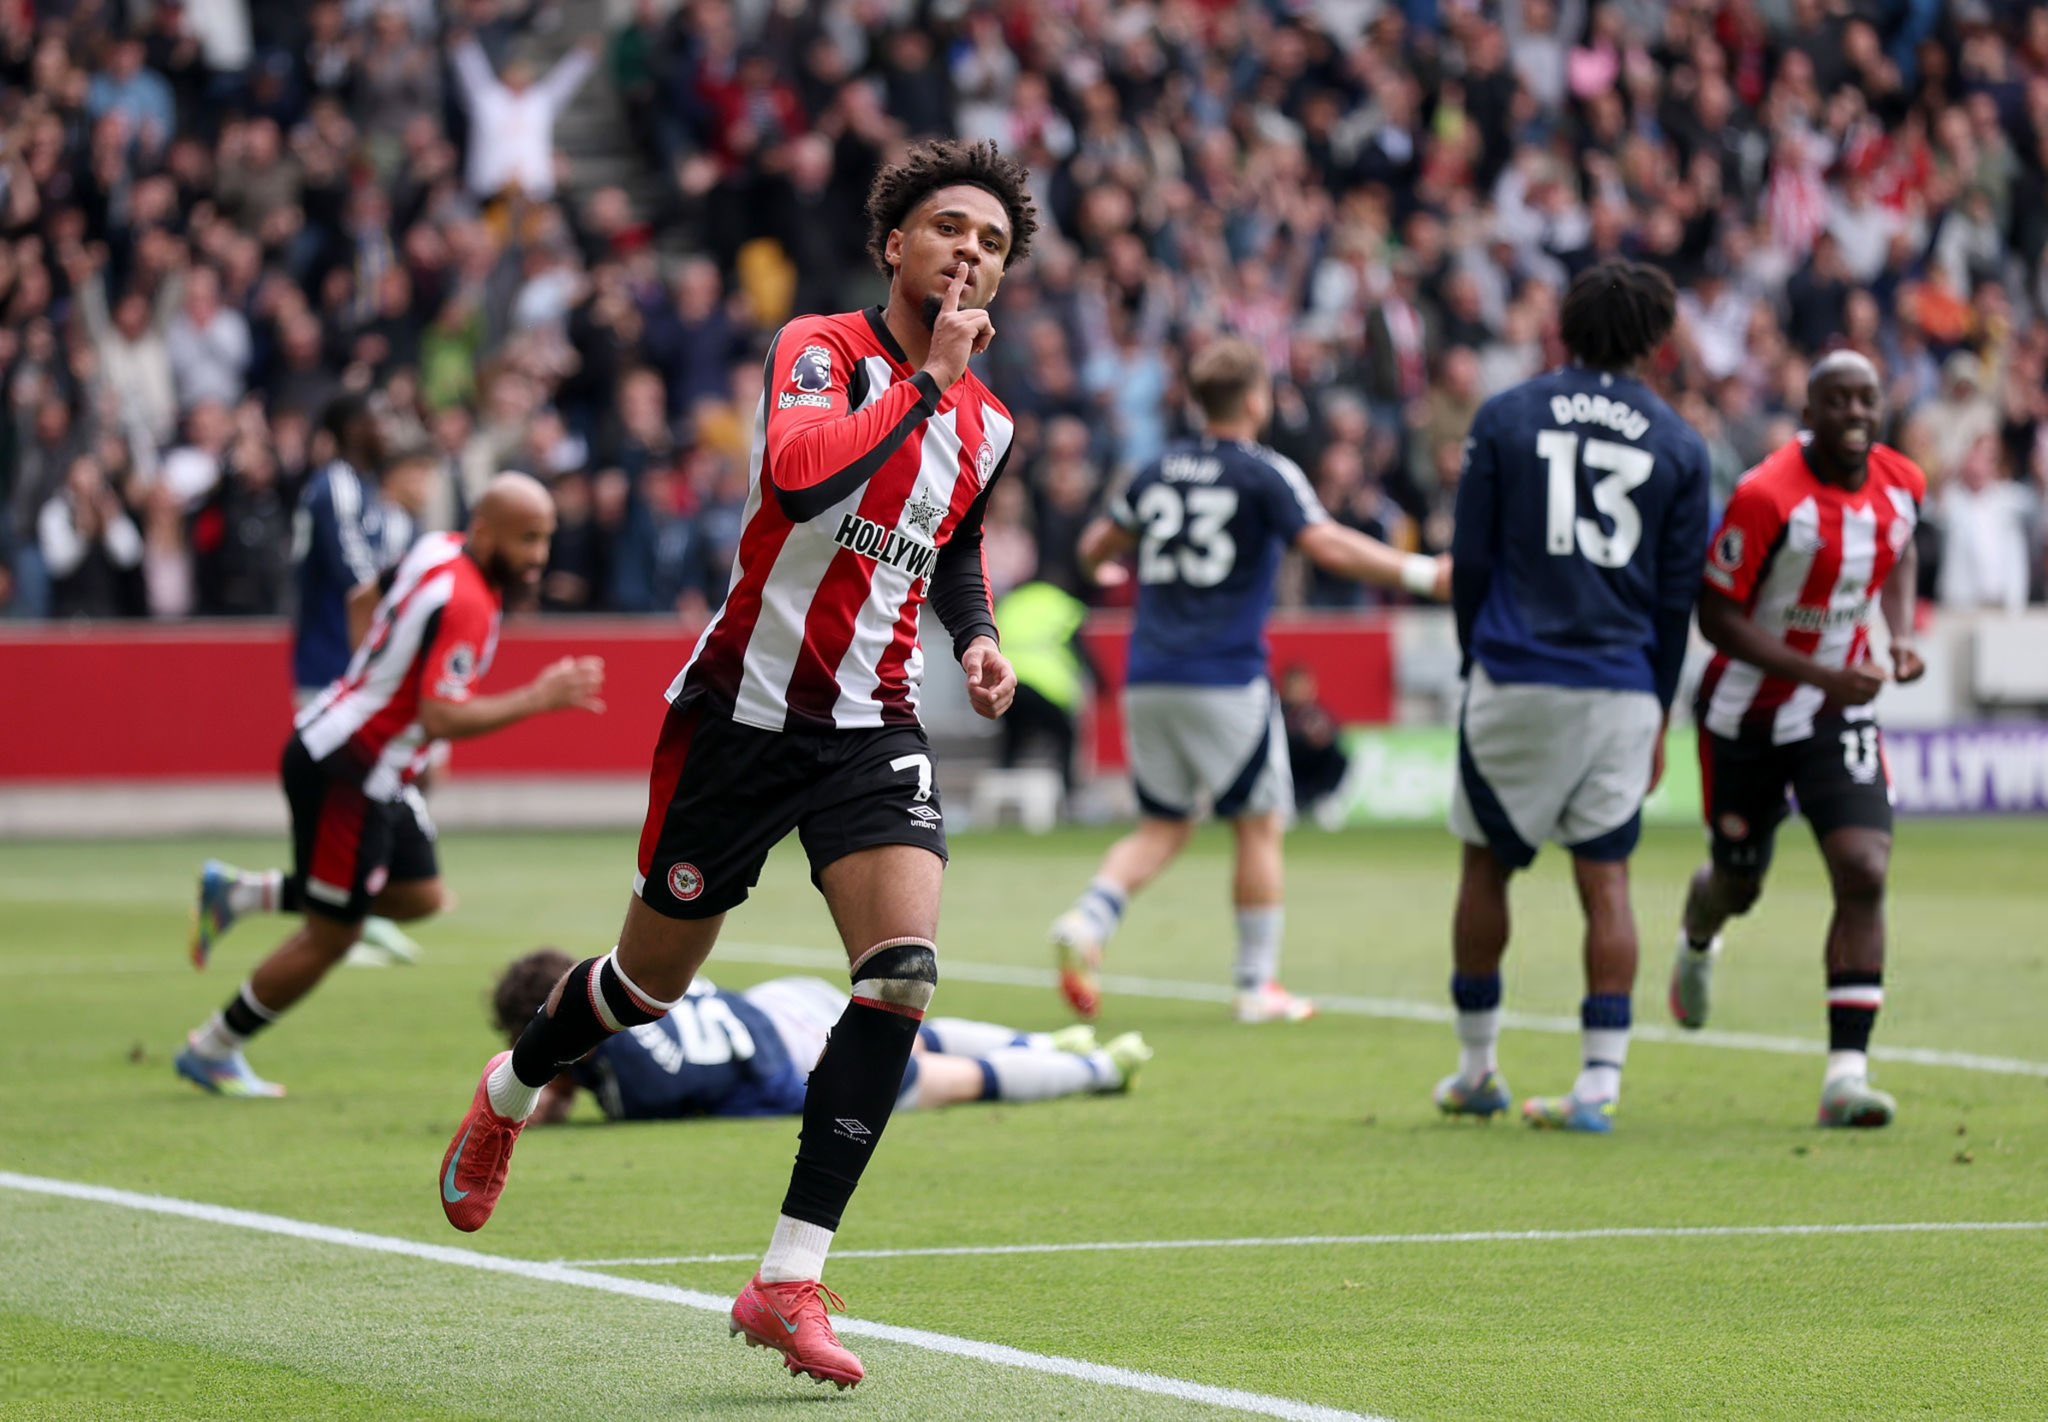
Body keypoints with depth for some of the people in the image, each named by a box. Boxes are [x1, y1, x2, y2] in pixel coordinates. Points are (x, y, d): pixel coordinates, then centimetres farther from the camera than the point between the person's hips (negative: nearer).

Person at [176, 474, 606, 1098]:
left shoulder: (439, 550, 3)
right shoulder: (462, 603, -25)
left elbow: (367, 597, 20)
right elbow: (441, 718, -31)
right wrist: (538, 699, -28)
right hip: (345, 771, -10)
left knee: (418, 897, 16)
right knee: (332, 935, 1)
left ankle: (241, 893, 20)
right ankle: (212, 1050, 15)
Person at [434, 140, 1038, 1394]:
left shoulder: (985, 424, 6)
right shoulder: (821, 351, -13)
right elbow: (799, 480, -34)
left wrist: (976, 633, 7)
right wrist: (925, 378, -27)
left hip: (873, 728, 4)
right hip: (743, 714, -4)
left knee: (904, 971, -19)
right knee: (653, 980, 11)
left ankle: (790, 1281, -16)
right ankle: (509, 1095, 47)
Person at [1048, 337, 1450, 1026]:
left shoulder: (1160, 471, 11)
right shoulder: (1265, 475, -6)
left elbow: (1097, 547, 21)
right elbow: (1329, 546, -18)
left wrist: (1099, 567, 45)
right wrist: (1422, 574, -16)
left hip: (1150, 679, 5)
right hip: (1227, 679, -5)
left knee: (1162, 828, 13)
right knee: (1260, 827, 7)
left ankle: (1087, 921, -11)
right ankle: (1258, 983, 7)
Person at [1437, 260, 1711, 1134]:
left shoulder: (1505, 419, 2)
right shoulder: (1677, 445, 5)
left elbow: (1471, 561, 4)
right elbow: (1678, 595, 8)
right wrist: (1660, 711, 16)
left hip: (1514, 678, -1)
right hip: (1622, 689, 1)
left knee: (1487, 864, 12)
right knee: (1605, 876, 3)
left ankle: (1476, 1069, 19)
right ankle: (1599, 1084, -3)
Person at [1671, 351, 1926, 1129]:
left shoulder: (1901, 485, -6)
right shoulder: (1768, 497, -25)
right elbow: (1717, 616, -21)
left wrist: (1902, 634, 0)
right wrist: (1821, 675, -28)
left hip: (1839, 714, 3)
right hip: (1749, 710, -3)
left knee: (1864, 875, -16)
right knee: (1739, 882, 16)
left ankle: (1848, 1072, -16)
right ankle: (1698, 940, 56)